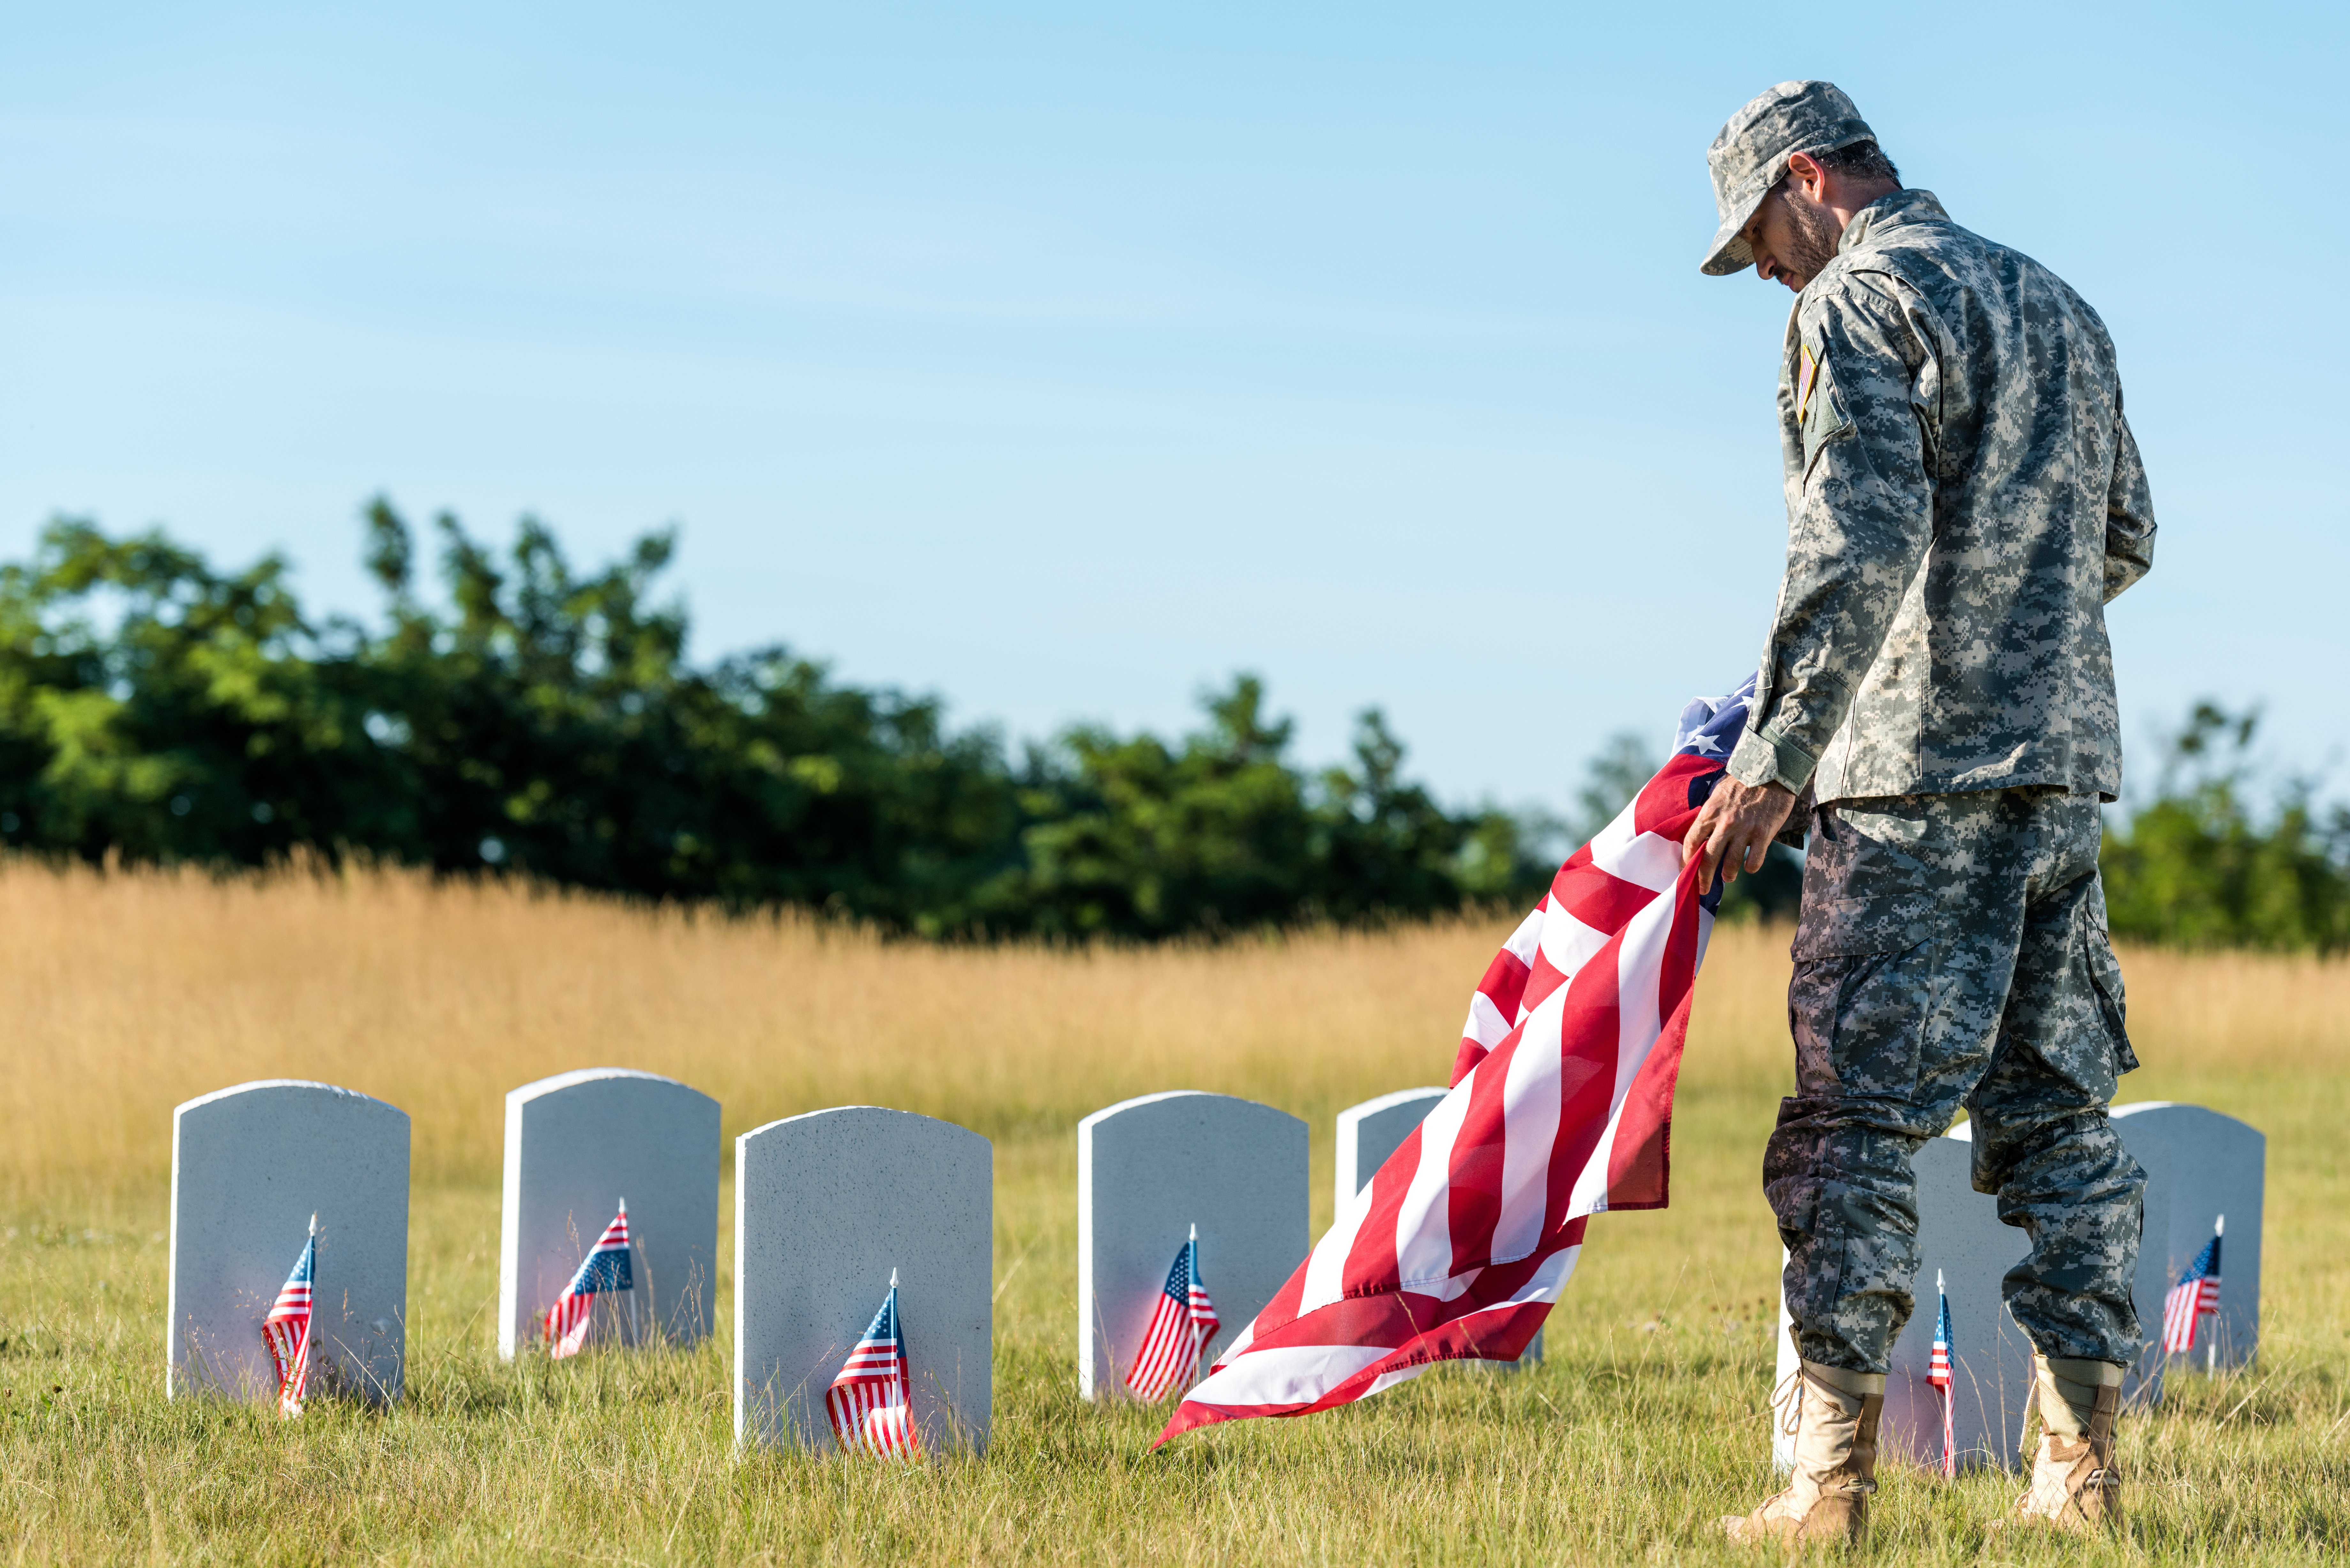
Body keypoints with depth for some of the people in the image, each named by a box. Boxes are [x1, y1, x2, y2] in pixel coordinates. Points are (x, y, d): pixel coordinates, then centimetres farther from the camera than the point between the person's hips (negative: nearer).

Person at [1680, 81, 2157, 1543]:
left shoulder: (1858, 300, -7)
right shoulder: (2057, 302, 18)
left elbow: (1861, 548, -19)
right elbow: (2126, 538, 23)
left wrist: (1774, 760, -18)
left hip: (1918, 768, -7)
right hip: (2067, 760, 7)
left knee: (1856, 1118, -6)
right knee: (2059, 1111, 9)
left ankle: (1834, 1479, -9)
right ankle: (2085, 1464, 7)